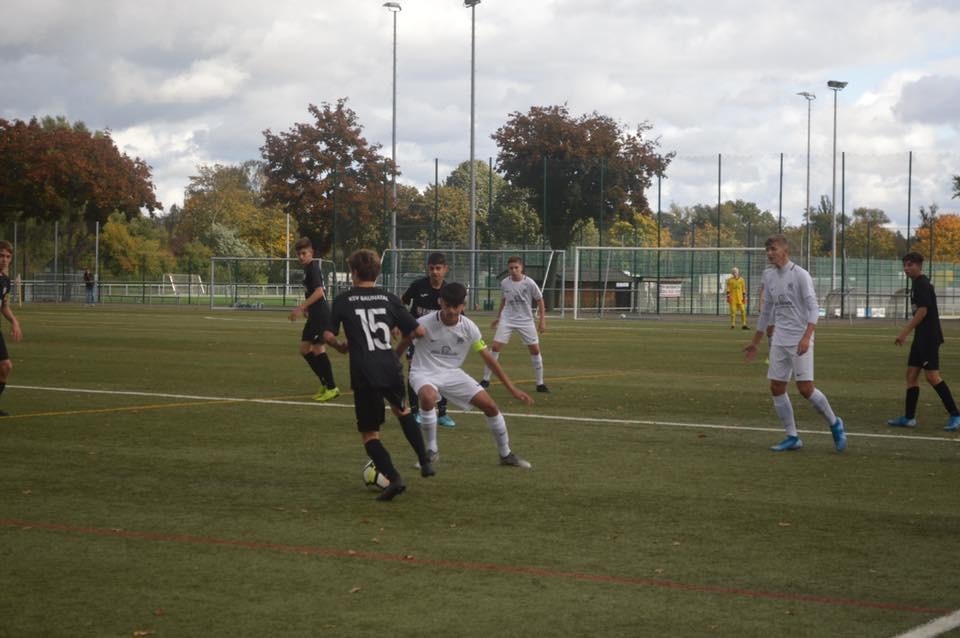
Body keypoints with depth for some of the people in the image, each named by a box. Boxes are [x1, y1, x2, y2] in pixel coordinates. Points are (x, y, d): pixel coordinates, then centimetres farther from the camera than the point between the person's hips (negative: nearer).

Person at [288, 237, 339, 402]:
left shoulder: (313, 268, -13)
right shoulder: (308, 269, 16)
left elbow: (319, 291, -25)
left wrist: (301, 308, -28)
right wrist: (307, 308, 25)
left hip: (321, 315, -10)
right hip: (314, 316, 10)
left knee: (318, 349, -8)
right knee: (305, 349, 10)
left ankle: (332, 387, -3)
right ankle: (325, 384, 15)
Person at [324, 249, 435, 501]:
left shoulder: (343, 300, 1)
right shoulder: (389, 298, 7)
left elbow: (328, 335, -3)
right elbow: (419, 331, 4)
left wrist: (341, 347, 18)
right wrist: (402, 341, 24)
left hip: (364, 374, -3)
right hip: (391, 368, 3)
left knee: (369, 433, 9)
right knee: (402, 410, 32)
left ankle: (394, 478, -9)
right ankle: (425, 462, 25)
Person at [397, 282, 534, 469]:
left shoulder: (469, 327, -10)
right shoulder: (424, 324, -20)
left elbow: (489, 359, -5)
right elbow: (402, 346, -2)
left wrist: (512, 388, -6)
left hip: (452, 373, 4)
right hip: (424, 373, -4)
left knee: (490, 405, -5)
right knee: (428, 397, -39)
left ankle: (506, 454, 17)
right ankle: (431, 451, -17)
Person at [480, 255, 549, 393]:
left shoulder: (529, 283, -11)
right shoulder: (504, 283, -3)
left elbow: (540, 301, -1)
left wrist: (542, 321, -5)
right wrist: (498, 317, 18)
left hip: (526, 321, -1)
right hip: (507, 320, 1)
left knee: (535, 349, -3)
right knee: (496, 347, -9)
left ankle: (540, 383, 8)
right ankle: (486, 379, 0)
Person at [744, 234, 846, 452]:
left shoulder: (800, 275, -10)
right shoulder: (769, 276, 10)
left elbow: (813, 308, -16)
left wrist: (806, 337, -29)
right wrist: (754, 343, 24)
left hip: (800, 341, -7)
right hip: (779, 341, 7)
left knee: (805, 388, -11)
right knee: (777, 388, 2)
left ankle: (834, 424, 11)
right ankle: (792, 437, 11)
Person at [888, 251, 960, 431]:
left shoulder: (922, 284, -13)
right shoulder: (918, 284, 17)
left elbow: (922, 311, -20)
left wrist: (904, 333, -19)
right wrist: (906, 332, 23)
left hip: (929, 337, -10)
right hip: (921, 337, 10)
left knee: (932, 375, -13)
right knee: (911, 374, 9)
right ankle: (909, 418, 11)